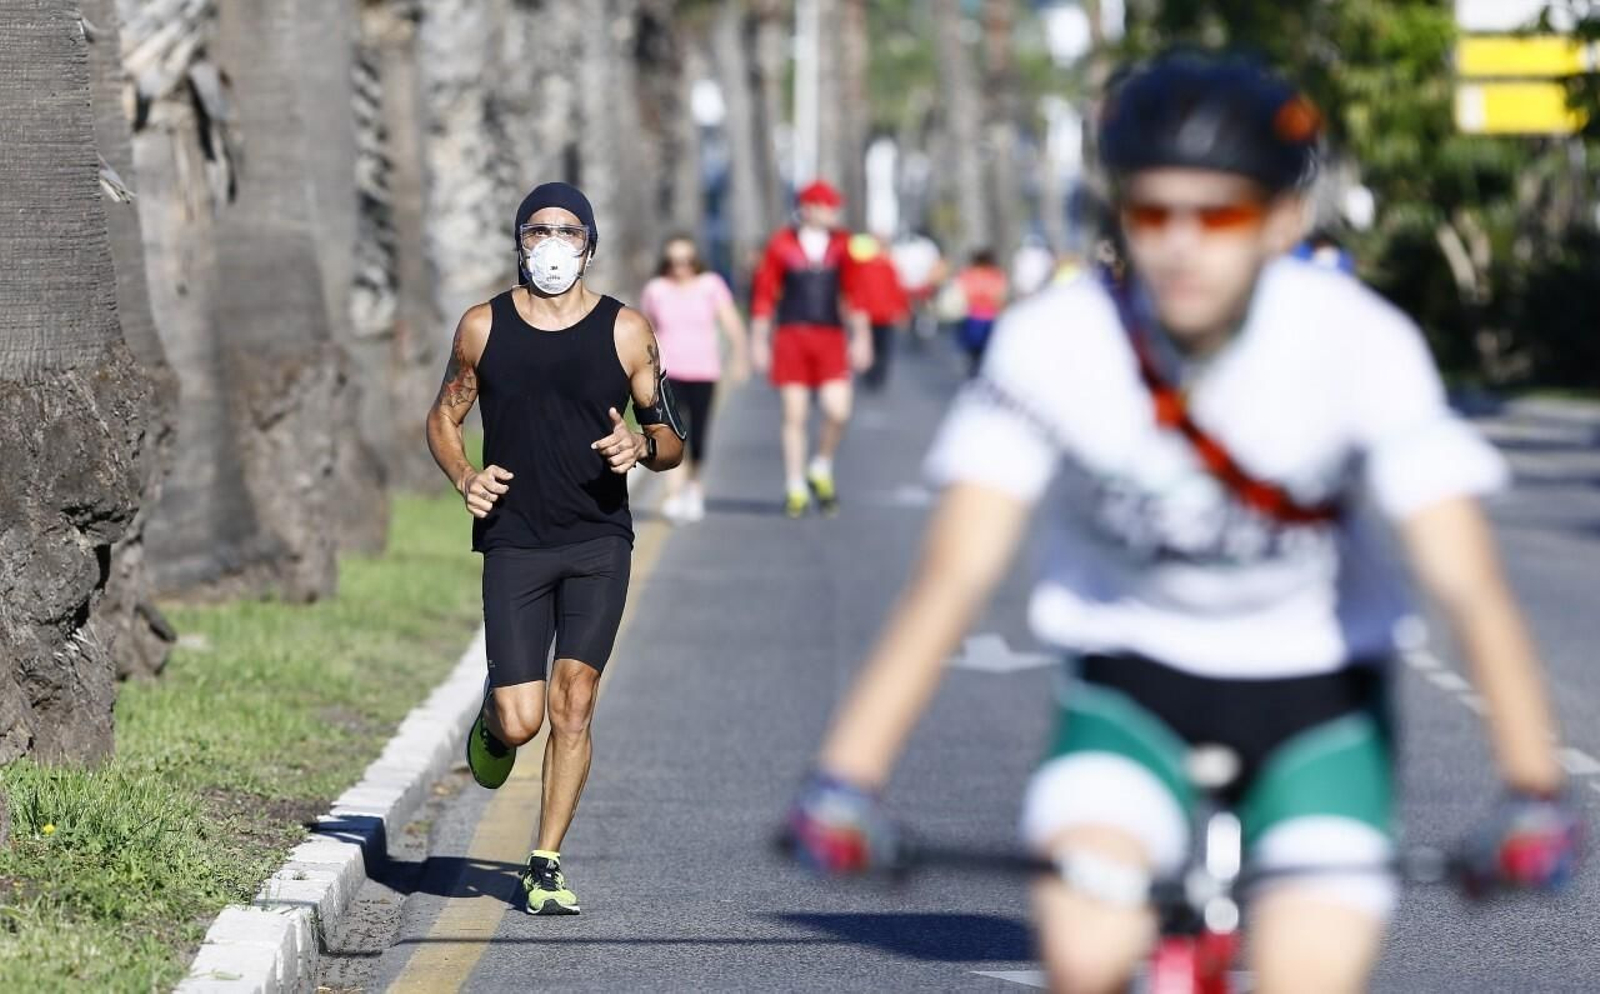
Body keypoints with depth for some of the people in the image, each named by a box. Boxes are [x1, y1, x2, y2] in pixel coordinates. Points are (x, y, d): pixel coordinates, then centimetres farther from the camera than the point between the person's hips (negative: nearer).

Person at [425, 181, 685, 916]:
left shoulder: (625, 331, 2)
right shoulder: (483, 327, 4)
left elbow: (671, 440, 8)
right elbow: (444, 417, 15)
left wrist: (642, 447, -16)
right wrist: (465, 479, -5)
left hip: (599, 544, 0)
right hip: (514, 545, 0)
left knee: (573, 701, -7)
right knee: (520, 719, -7)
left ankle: (547, 864, 4)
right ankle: (493, 726, 31)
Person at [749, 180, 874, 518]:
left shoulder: (843, 246, 7)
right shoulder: (782, 245, 3)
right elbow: (764, 294, 6)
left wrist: (860, 337, 5)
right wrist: (759, 341, 6)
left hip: (831, 338, 1)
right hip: (791, 335, -1)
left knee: (838, 412, -10)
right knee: (794, 415, 0)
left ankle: (821, 470, 16)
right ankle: (796, 489, 9)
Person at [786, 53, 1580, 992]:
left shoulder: (1359, 342, -21)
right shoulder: (1054, 341, -19)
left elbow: (1469, 582, -27)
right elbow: (955, 572, -24)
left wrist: (1534, 791, -40)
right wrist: (845, 778, -35)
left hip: (1314, 696, 0)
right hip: (1132, 681, 0)